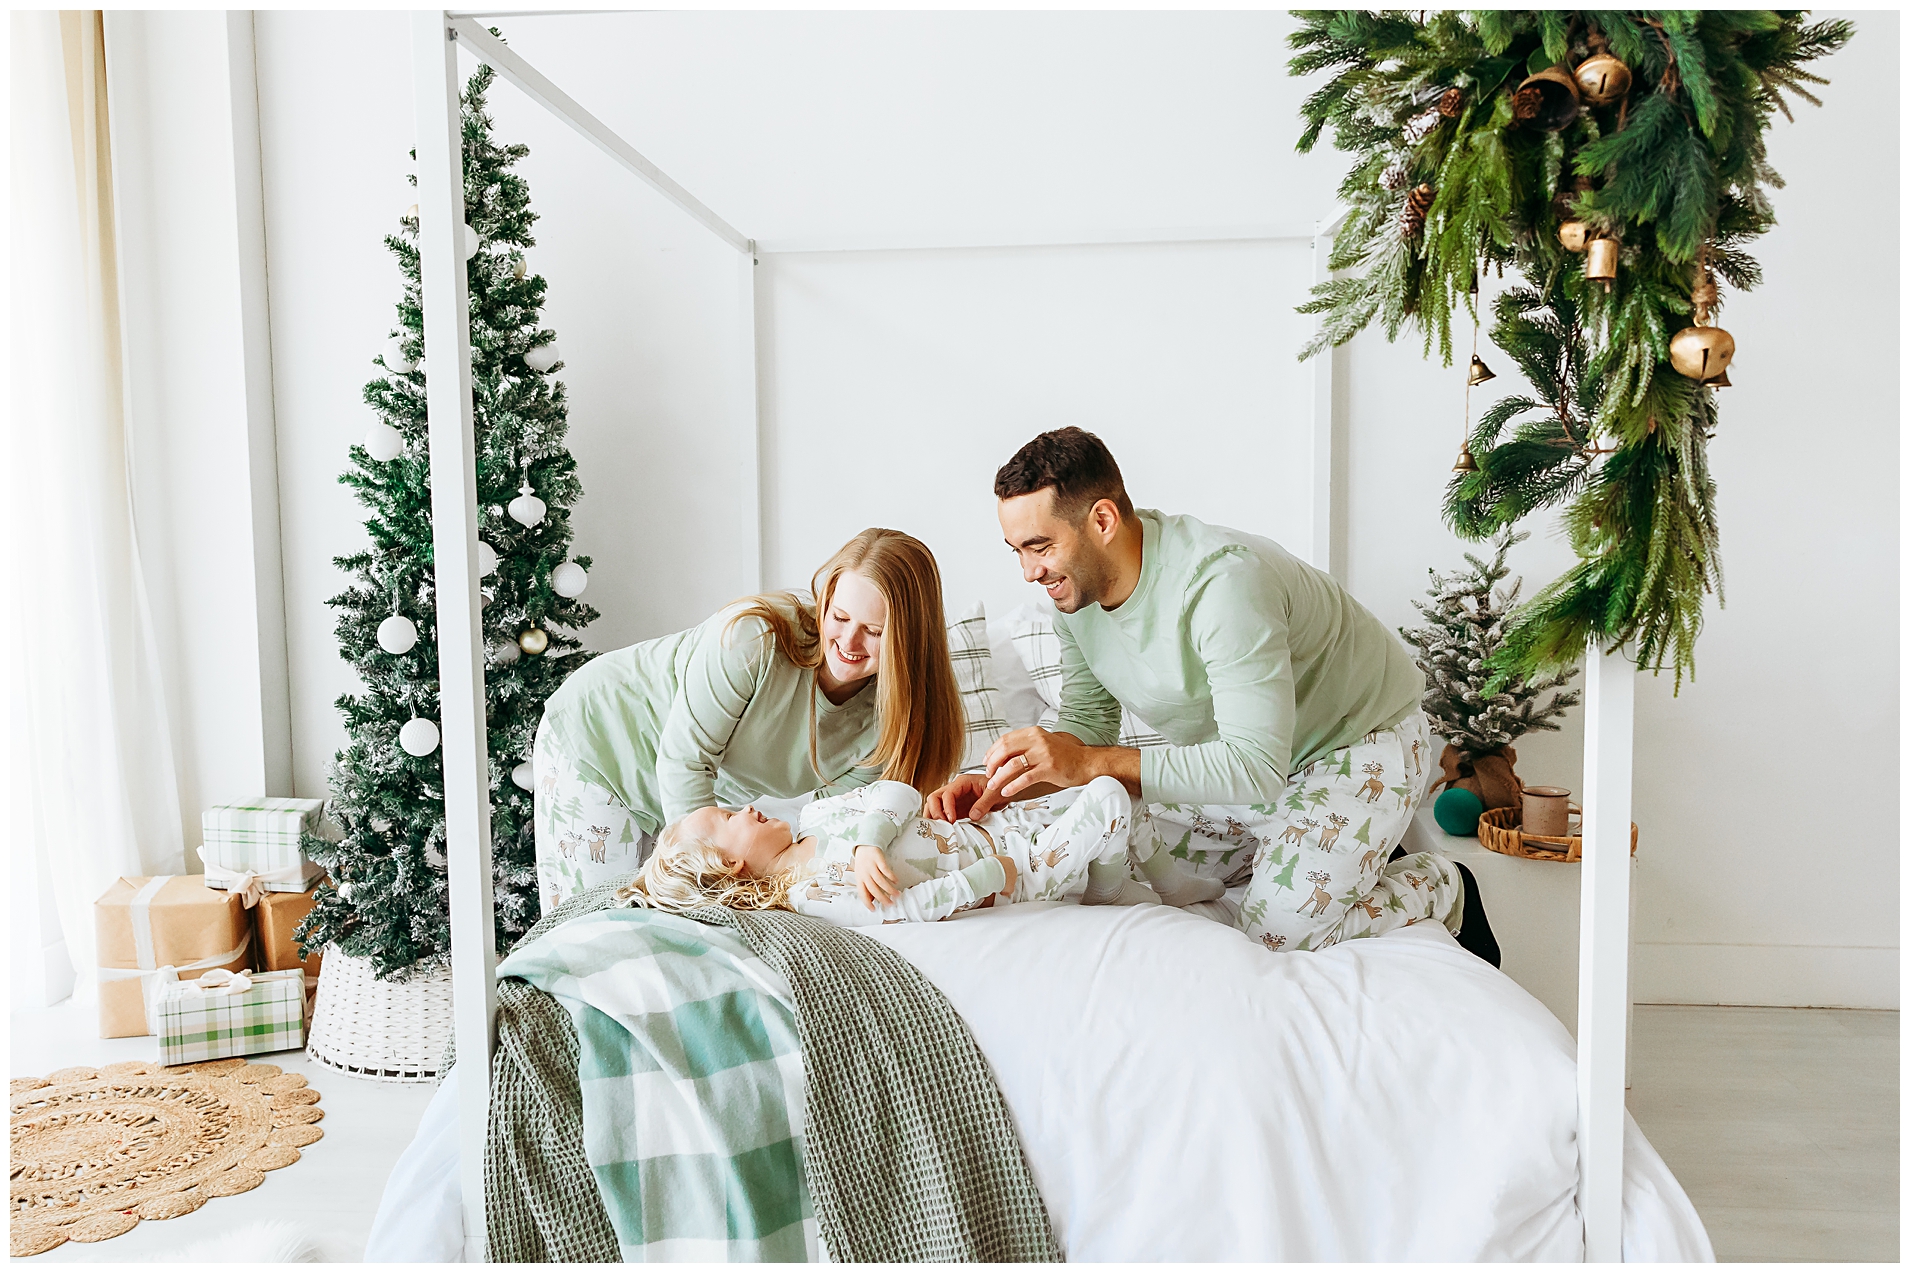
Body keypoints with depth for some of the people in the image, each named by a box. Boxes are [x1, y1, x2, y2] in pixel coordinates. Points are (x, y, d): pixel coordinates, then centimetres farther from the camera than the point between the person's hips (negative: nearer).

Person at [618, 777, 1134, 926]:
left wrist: (869, 841, -27)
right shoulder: (814, 895, -25)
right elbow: (910, 907, -34)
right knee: (1106, 796, -8)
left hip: (993, 829, 8)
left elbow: (898, 793, -8)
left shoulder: (816, 817, 2)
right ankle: (1098, 904, 12)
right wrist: (996, 875, -30)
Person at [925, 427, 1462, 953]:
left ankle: (1437, 885, 10)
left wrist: (1087, 764, -44)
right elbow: (1088, 724, -2)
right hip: (1243, 756, 7)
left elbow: (1256, 767, -40)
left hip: (1359, 738, -7)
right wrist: (999, 783, -21)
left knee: (1281, 926, -19)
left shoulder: (1222, 581, -37)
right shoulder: (1075, 592, -12)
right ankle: (1288, 848, 22)